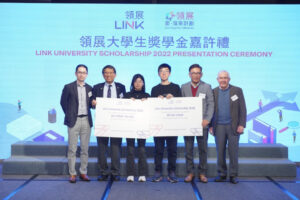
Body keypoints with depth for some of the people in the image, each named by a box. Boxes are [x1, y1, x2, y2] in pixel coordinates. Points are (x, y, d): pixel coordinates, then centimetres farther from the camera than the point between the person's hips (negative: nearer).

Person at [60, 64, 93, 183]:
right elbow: (63, 102, 6)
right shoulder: (68, 87, 1)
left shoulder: (89, 88, 10)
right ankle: (72, 174, 6)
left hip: (86, 120, 3)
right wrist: (69, 114, 3)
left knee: (85, 149, 7)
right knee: (72, 149, -1)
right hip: (74, 121, -3)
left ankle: (83, 173, 16)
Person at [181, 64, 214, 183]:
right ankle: (190, 172, 15)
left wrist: (207, 119, -10)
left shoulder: (207, 87, 4)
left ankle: (202, 173, 14)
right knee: (188, 149, 5)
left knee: (203, 149, 4)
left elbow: (210, 104, 1)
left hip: (202, 123, -1)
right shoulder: (184, 87, 9)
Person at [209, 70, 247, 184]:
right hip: (219, 127, 2)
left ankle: (233, 175, 11)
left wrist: (242, 125, -8)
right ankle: (222, 174, 16)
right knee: (220, 151, 4)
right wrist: (210, 125, 4)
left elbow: (242, 109, 0)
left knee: (233, 151, 1)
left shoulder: (237, 91, 2)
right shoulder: (213, 92, 6)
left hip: (233, 126, -1)